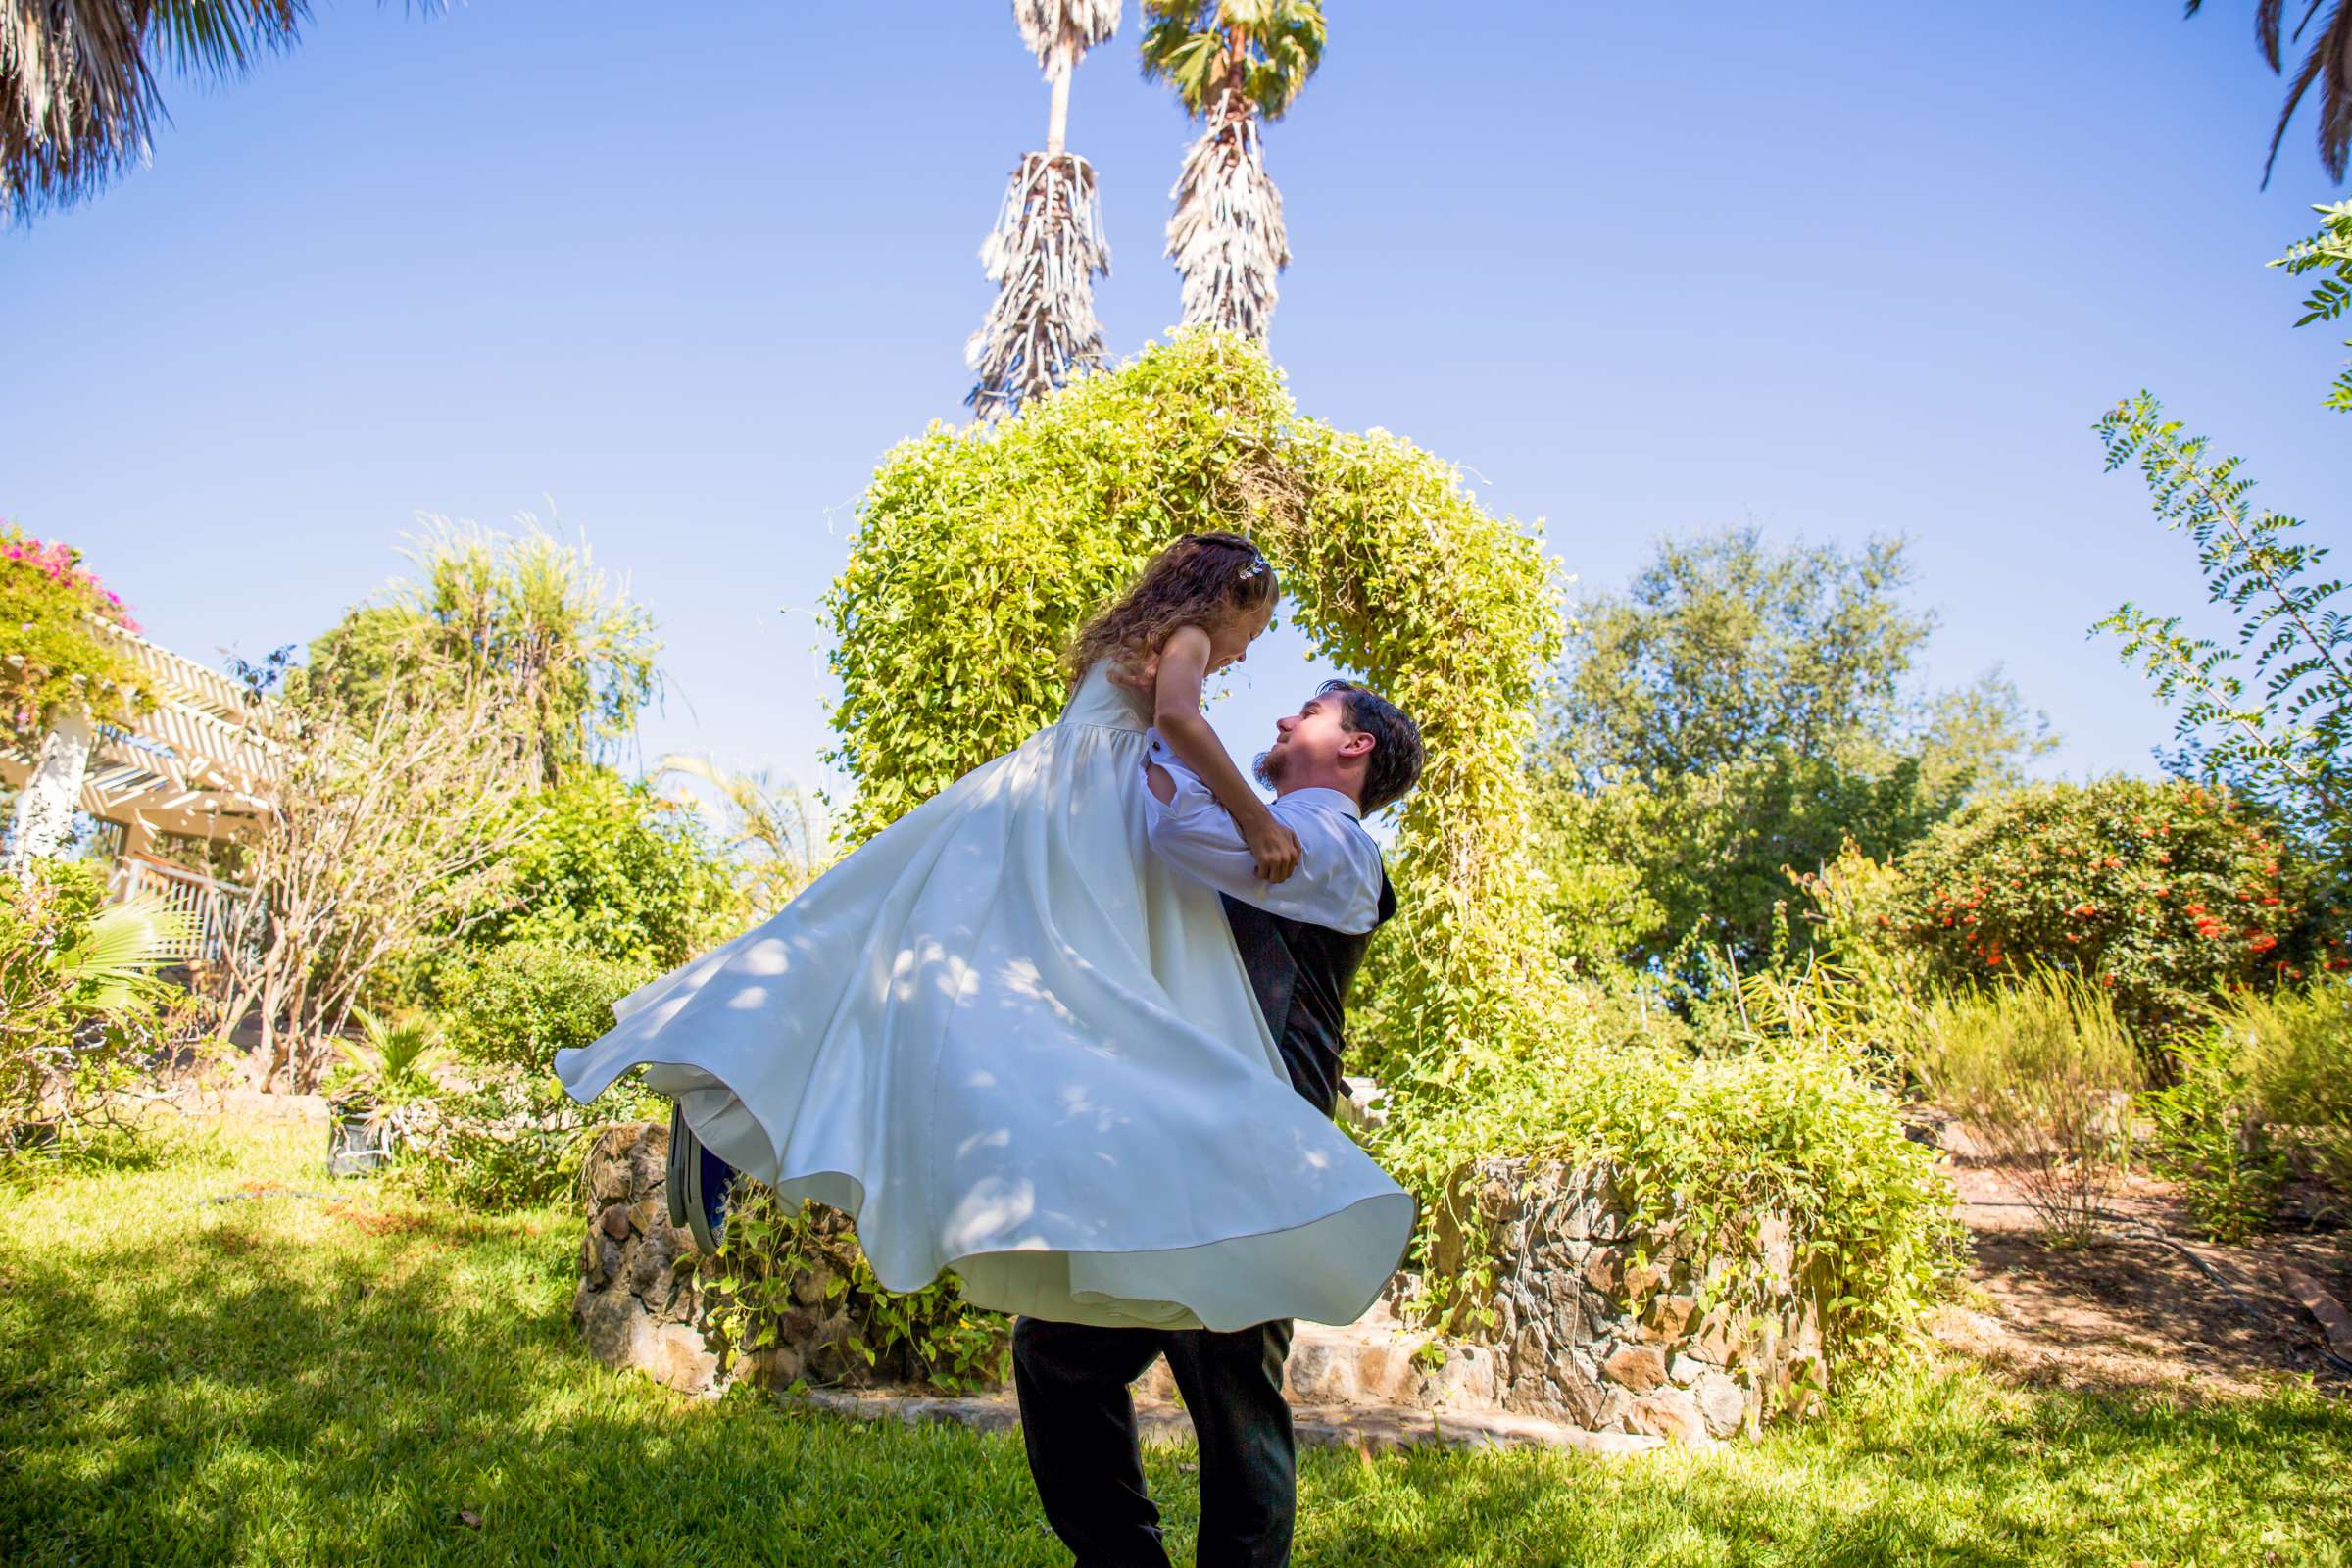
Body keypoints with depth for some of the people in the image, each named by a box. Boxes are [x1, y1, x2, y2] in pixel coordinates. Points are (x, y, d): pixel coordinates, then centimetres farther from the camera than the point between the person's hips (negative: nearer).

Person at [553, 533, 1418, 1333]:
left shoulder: (1124, 644, 33)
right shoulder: (1186, 634, 6)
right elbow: (1178, 718, -15)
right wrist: (1255, 819, -13)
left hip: (1016, 811, 9)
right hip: (1062, 823, -9)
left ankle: (716, 1097, -6)